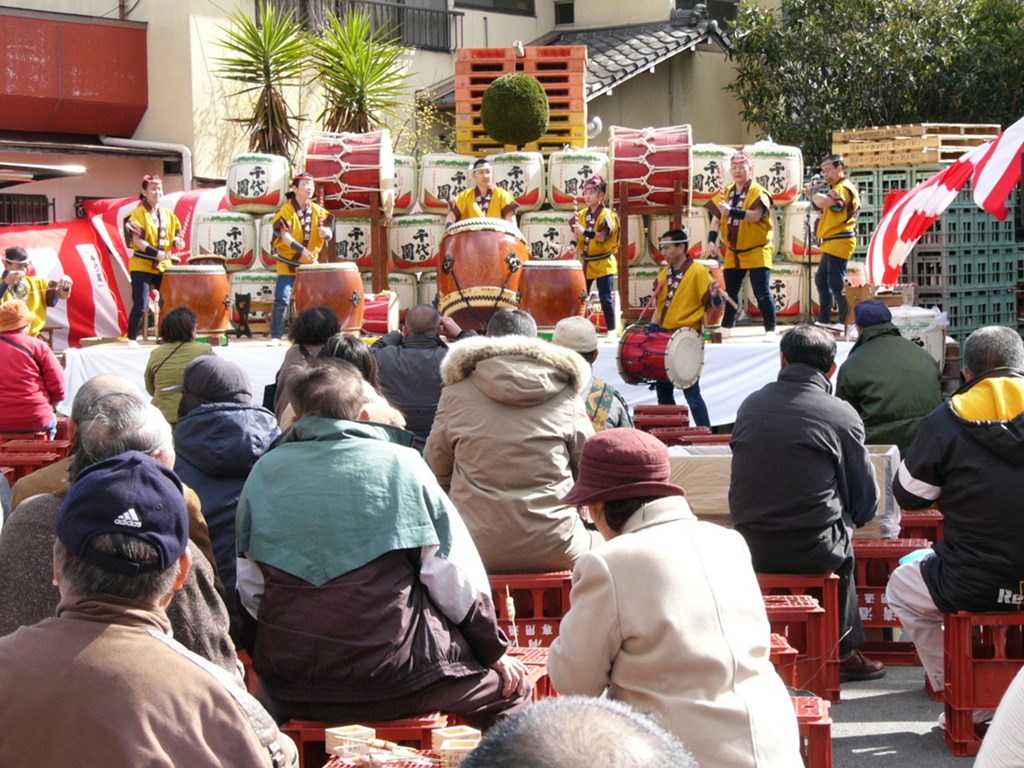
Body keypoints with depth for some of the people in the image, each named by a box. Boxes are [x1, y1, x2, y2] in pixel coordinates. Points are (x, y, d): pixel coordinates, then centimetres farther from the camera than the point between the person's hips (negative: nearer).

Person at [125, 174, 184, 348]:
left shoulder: (168, 214, 11)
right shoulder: (138, 213, -7)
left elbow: (177, 236, 19)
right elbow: (136, 240, -16)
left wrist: (178, 242, -6)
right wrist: (157, 253, -25)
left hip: (164, 267, 6)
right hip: (142, 266, -6)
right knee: (141, 305, -11)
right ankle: (132, 340, -1)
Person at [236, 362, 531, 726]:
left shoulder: (264, 471, 5)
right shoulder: (399, 463, -2)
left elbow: (249, 588, 7)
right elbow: (456, 579, -3)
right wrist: (494, 652, 10)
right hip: (390, 678, -4)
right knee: (508, 683, 18)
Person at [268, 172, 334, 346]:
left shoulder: (318, 210, 4)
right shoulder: (287, 210, -11)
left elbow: (329, 234, 0)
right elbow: (285, 236, -20)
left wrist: (326, 231, -25)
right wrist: (301, 250, -35)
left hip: (310, 263, 5)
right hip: (288, 263, -5)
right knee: (282, 299, -13)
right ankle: (276, 336, -7)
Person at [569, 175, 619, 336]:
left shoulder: (607, 215, -9)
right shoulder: (582, 214, 9)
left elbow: (602, 236, -22)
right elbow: (577, 235, 17)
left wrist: (584, 232, -33)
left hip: (603, 264, -6)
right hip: (585, 263, 6)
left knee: (605, 299, -8)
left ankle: (611, 330, -1)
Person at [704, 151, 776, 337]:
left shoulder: (758, 192, -13)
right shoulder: (726, 192, 8)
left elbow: (755, 215, -30)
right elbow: (716, 218, 7)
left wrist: (731, 211, -43)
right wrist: (712, 241, -7)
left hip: (757, 251, -6)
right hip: (733, 252, 7)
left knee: (762, 292, -11)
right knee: (730, 291, 14)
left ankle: (771, 329, -7)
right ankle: (727, 328, 25)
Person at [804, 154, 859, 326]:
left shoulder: (843, 188, -14)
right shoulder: (836, 189, 22)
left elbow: (822, 202, -30)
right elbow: (823, 208, 23)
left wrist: (813, 192, -11)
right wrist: (811, 196, 10)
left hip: (839, 242, -11)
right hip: (831, 243, 11)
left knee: (836, 283, -12)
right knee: (821, 280, 18)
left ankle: (846, 322, -11)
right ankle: (824, 320, 25)